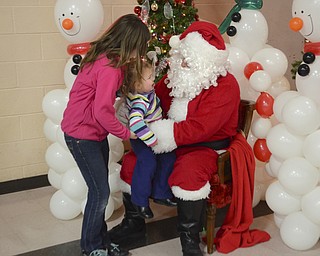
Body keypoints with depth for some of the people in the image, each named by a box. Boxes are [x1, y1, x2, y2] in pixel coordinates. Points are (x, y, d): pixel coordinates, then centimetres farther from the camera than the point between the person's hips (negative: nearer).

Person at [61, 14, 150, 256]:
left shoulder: (105, 57, 4)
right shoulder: (109, 68, -26)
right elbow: (102, 112, -29)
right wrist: (126, 133, -16)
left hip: (96, 132, 9)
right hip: (81, 135, -9)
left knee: (100, 190, 14)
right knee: (100, 192, -2)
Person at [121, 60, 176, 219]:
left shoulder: (146, 91, -6)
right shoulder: (139, 102, -34)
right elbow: (135, 122, -47)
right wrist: (152, 140, -41)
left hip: (154, 135, 9)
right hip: (142, 140, -9)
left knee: (168, 158, 3)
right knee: (148, 162, -23)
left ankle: (160, 193, 19)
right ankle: (139, 201, -4)